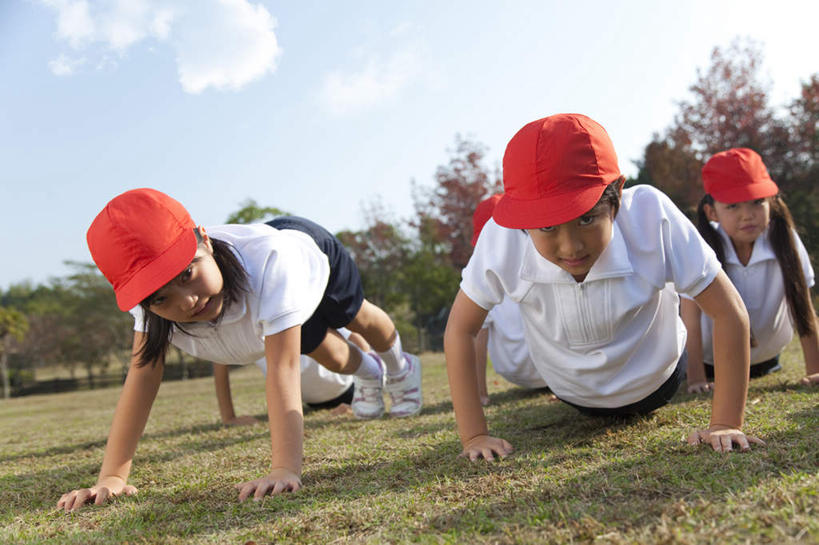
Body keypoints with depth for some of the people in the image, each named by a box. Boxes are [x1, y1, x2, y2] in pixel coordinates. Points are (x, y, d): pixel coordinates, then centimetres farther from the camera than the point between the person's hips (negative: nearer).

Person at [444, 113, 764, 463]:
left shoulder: (650, 214, -40)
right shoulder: (501, 238, -37)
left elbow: (730, 313, -31)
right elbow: (460, 329, -23)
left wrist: (727, 424, -31)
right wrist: (473, 436, -24)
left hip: (655, 382, -1)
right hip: (573, 393, 1)